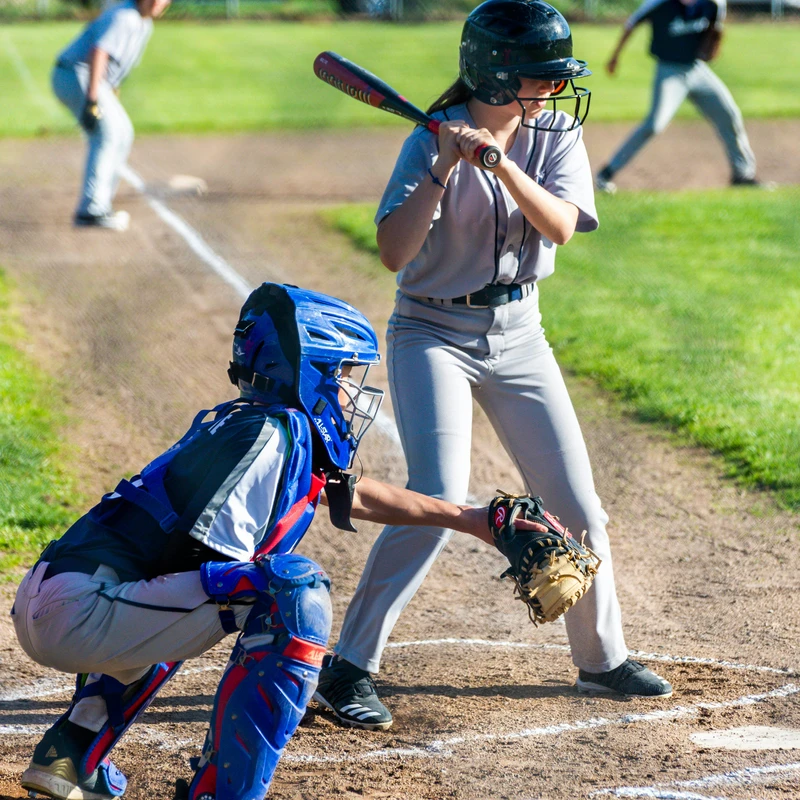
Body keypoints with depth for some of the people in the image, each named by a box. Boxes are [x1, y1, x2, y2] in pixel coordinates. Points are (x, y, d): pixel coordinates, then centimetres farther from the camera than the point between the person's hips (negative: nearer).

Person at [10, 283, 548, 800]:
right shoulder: (273, 434, -10)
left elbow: (357, 496, 33)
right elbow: (212, 560, -16)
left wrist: (470, 520, 39)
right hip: (77, 611, -10)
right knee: (296, 591, -17)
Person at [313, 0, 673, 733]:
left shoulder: (557, 135, -1)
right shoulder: (434, 142, -14)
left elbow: (561, 226, -18)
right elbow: (394, 253, -23)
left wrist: (502, 164, -31)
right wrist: (443, 170, -31)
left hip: (518, 335, 5)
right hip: (434, 335, -5)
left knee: (577, 504, 6)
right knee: (439, 502, -19)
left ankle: (602, 657, 24)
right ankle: (349, 667, -11)